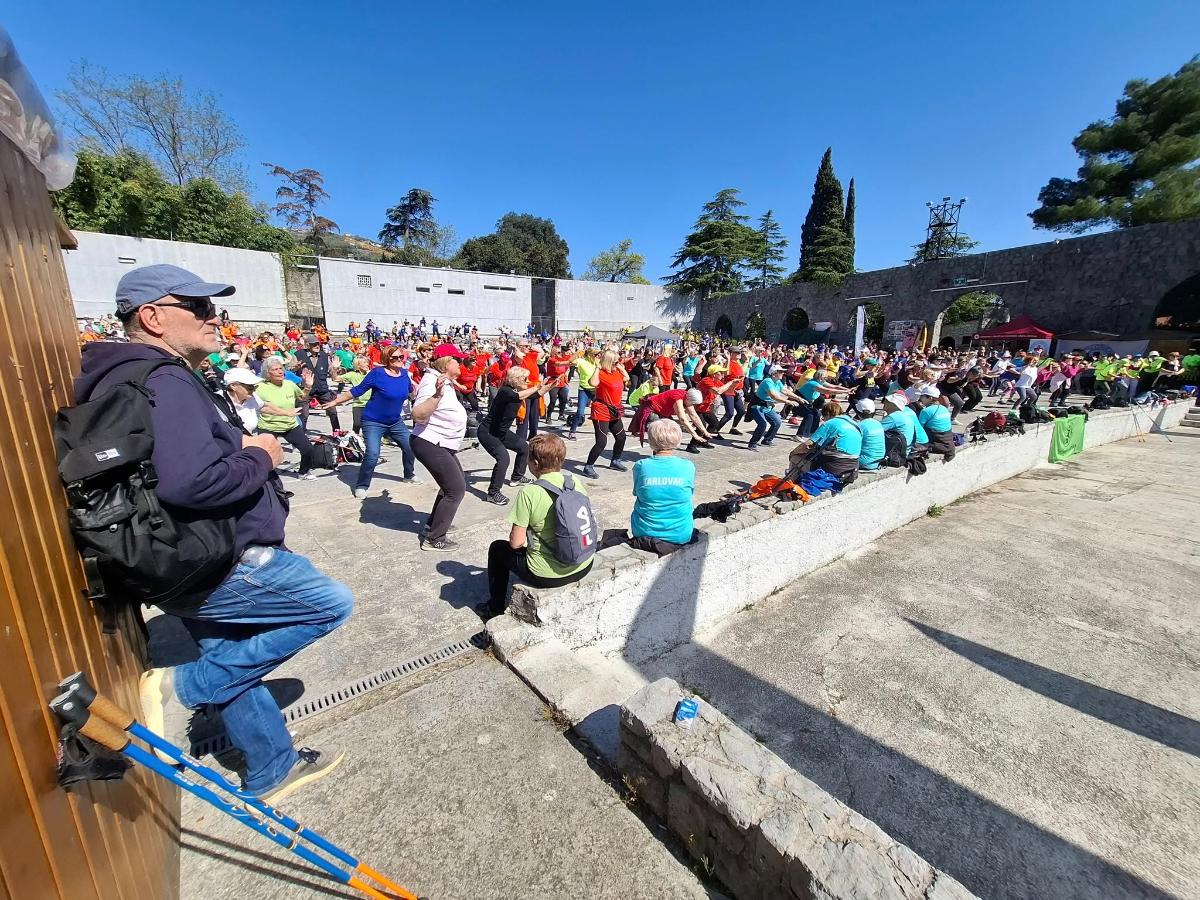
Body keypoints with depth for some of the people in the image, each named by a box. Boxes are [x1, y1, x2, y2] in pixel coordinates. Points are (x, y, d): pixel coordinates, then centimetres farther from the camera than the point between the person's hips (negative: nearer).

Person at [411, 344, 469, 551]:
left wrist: (452, 382, 32)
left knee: (456, 483, 22)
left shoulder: (444, 380, 11)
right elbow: (418, 415, -31)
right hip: (430, 444, -11)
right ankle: (435, 539, -2)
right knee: (456, 489, -11)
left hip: (442, 445, 11)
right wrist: (437, 394, -41)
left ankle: (434, 523, 34)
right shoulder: (432, 382, -20)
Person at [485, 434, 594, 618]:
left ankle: (495, 609, 36)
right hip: (584, 567, 6)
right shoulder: (576, 483, -4)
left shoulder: (529, 493, -20)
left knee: (498, 548, 20)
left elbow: (515, 542, -15)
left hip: (548, 576, -5)